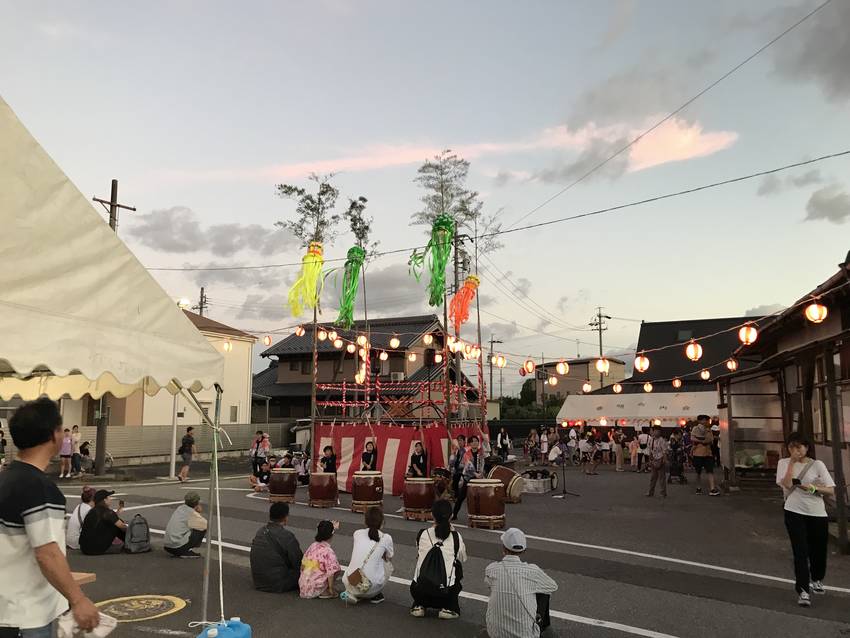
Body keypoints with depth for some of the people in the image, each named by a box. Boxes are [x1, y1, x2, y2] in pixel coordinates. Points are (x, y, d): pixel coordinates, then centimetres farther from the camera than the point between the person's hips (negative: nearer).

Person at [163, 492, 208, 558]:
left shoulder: (180, 508, 15)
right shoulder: (192, 513, -7)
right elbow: (206, 525, 1)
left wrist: (198, 513, 17)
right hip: (178, 547, -8)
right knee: (202, 529, 2)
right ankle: (187, 552, 0)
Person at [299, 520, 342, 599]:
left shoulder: (312, 546, 6)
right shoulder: (329, 552, -14)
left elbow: (302, 565, 11)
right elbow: (330, 573, -16)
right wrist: (331, 590, -4)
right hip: (316, 589, -7)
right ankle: (324, 592, -9)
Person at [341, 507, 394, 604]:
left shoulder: (357, 533, 8)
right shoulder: (386, 538, 0)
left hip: (350, 584, 3)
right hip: (371, 587, -3)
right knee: (388, 564, 22)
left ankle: (352, 594, 13)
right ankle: (375, 595, 16)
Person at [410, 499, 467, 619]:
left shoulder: (422, 534, 1)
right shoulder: (456, 537, -2)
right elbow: (463, 558, 16)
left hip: (419, 591, 2)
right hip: (445, 593, -2)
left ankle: (419, 606, 18)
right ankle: (449, 608, 16)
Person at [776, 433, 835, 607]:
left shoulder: (817, 465, 1)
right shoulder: (784, 463, 0)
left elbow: (831, 490, 0)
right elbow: (787, 485, -15)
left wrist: (814, 488, -18)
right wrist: (792, 462, -15)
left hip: (817, 514, 2)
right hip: (795, 513, -2)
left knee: (818, 551, 14)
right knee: (800, 552, -7)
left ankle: (816, 580, 42)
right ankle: (803, 591, -4)